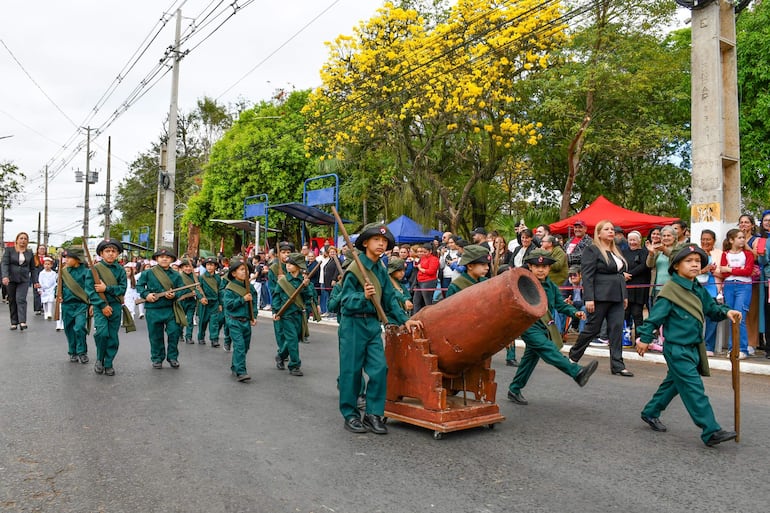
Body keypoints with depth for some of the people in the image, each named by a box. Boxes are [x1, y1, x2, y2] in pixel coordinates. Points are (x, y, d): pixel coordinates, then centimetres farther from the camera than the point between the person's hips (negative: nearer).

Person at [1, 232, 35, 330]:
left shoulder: (30, 252, 7)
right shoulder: (9, 250, 1)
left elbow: (33, 268, 11)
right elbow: (4, 264, -8)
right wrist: (5, 276, -23)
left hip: (24, 280, 0)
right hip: (11, 279, 0)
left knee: (21, 299, -14)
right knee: (12, 301, 6)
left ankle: (22, 322, -23)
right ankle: (14, 322, 13)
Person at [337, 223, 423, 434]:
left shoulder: (381, 270, 9)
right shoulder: (354, 268, -11)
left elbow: (390, 300, 13)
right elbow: (346, 300, -14)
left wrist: (404, 320, 4)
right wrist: (363, 296, -31)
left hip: (373, 324, 6)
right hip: (353, 324, -6)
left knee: (379, 368, 0)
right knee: (351, 371, 3)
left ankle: (373, 413, 13)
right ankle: (350, 415, 17)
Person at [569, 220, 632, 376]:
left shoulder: (616, 251, 18)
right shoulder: (592, 250, -6)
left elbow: (621, 274, 22)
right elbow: (587, 276, -13)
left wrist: (625, 295, 16)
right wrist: (588, 298, -19)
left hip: (617, 297, 7)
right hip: (600, 297, -7)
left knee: (617, 329, 1)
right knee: (592, 328, 1)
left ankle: (617, 366, 4)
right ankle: (573, 357, 19)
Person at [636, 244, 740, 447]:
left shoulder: (699, 290, 8)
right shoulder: (671, 289, -16)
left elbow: (711, 308, 19)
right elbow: (656, 315, -15)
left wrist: (726, 312, -1)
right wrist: (645, 338, -13)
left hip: (693, 348, 9)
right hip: (677, 349, -9)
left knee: (674, 383, 20)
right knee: (694, 390, -7)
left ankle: (651, 413, 35)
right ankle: (711, 432, -3)